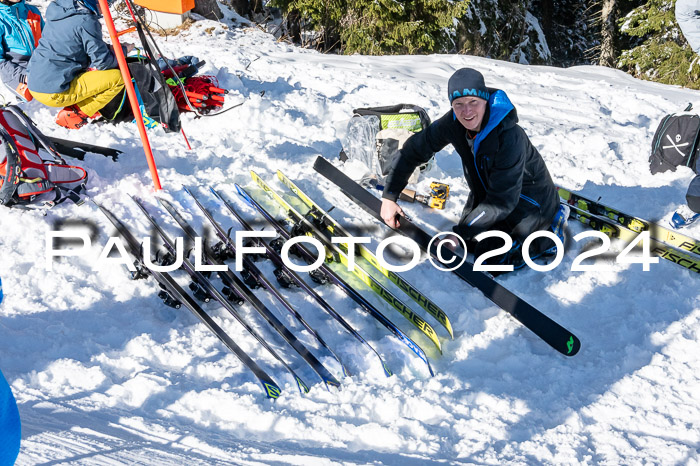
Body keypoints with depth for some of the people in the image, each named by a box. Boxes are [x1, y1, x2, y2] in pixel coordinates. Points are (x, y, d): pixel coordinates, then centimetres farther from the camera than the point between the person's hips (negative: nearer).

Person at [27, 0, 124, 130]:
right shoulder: (86, 21, -15)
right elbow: (102, 62, -10)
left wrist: (109, 48, 16)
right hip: (53, 92, -9)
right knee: (118, 77, -6)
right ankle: (73, 115, -6)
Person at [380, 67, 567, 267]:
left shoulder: (510, 138, -38)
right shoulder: (453, 123, -20)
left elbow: (502, 201, -34)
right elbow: (415, 149, -9)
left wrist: (460, 233, -32)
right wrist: (389, 196, -14)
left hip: (530, 197, -7)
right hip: (486, 190, 7)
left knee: (492, 258, -11)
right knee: (470, 243, 13)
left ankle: (550, 234, 8)